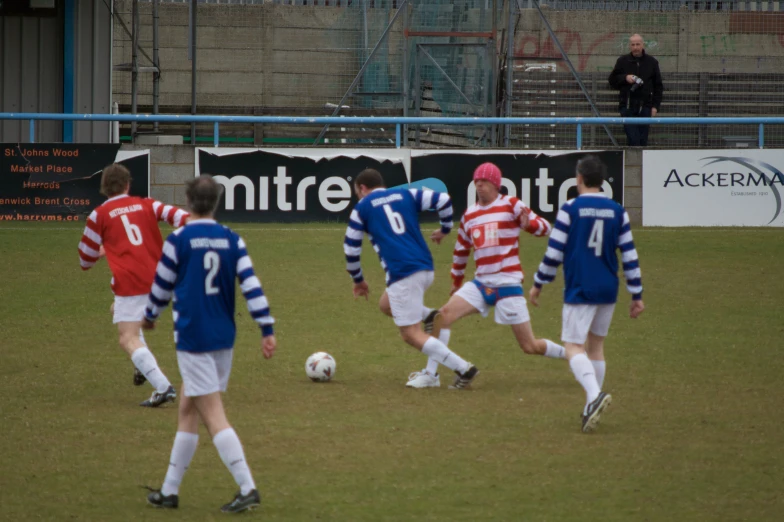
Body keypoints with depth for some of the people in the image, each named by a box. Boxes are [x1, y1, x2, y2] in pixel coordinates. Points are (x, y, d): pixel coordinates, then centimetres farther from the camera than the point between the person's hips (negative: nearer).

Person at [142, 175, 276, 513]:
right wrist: (267, 330, -1)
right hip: (224, 339, 6)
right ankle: (170, 490, 22)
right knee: (188, 411, 17)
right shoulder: (232, 240, 3)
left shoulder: (178, 241, -8)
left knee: (213, 417, -7)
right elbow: (251, 285, -3)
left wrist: (149, 316, 22)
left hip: (193, 338, -6)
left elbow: (162, 286, 3)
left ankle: (248, 490, -16)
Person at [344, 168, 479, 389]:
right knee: (386, 304, 29)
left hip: (402, 273, -7)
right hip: (425, 268, 7)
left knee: (411, 334, -1)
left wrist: (358, 280, 25)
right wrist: (445, 229, 24)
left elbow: (351, 248, 10)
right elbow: (443, 200, 7)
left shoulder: (363, 208, 7)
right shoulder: (405, 195, 16)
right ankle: (432, 317, 4)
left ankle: (463, 369, -10)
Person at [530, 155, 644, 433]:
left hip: (580, 290, -5)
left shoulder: (570, 209, -8)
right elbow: (629, 255, 5)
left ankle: (594, 394, -30)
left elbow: (554, 252, -7)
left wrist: (538, 283, 6)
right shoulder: (617, 211, 4)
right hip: (608, 290, 5)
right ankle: (592, 408, 17)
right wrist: (637, 295, 11)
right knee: (596, 345, 17)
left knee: (573, 347, -5)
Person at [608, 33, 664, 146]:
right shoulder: (623, 61, 6)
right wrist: (625, 78, -10)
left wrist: (655, 106, 2)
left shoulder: (651, 62, 8)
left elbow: (658, 86, 11)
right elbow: (612, 81, 9)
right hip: (628, 106, -1)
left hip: (644, 107, 2)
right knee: (633, 138, -12)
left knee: (643, 140, 2)